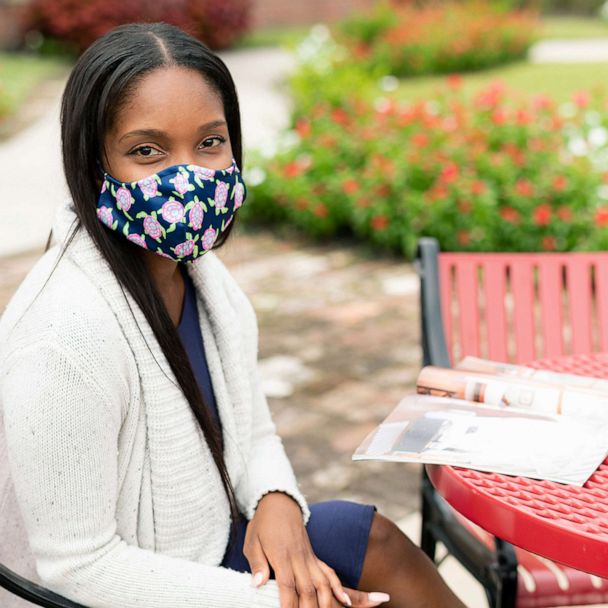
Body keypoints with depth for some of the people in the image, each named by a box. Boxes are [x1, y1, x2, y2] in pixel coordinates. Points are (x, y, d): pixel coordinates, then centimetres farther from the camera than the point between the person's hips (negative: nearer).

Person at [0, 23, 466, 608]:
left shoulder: (202, 273, -5)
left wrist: (276, 501, -15)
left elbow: (252, 434, 7)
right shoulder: (63, 338, -32)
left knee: (379, 541, 8)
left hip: (218, 540, 7)